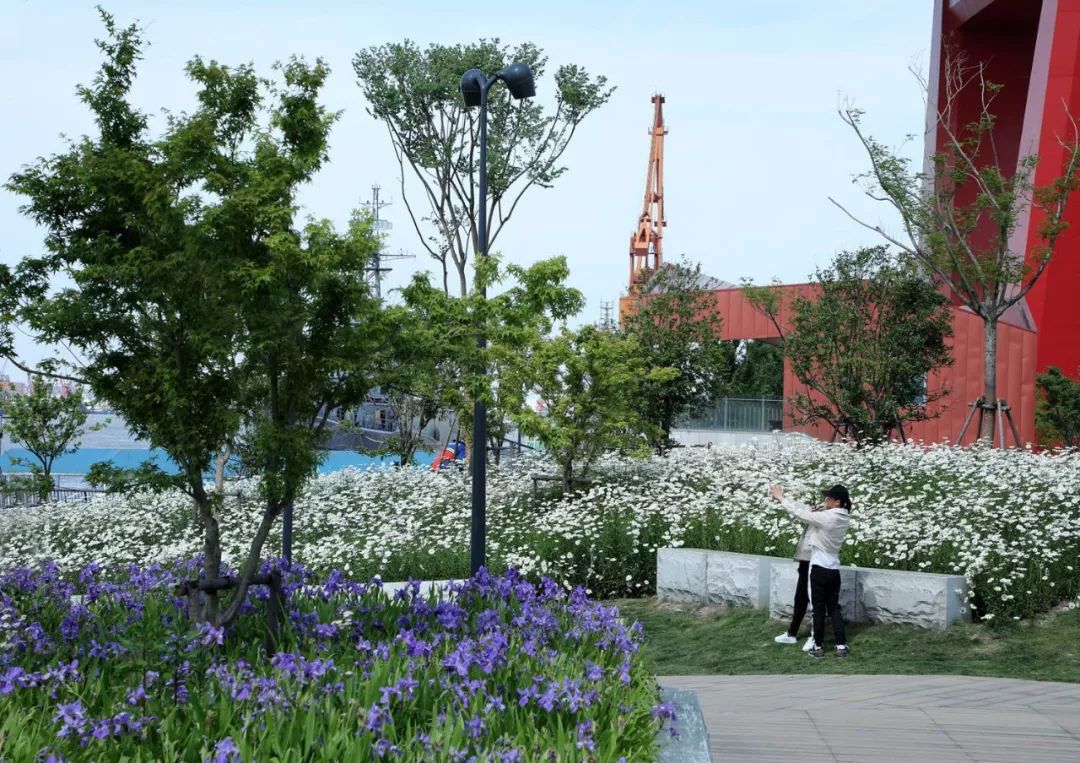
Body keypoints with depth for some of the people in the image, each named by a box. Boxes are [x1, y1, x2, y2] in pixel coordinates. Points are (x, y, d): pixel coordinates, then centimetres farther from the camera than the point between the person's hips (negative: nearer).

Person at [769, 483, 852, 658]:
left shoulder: (826, 517, -21)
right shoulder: (843, 518, 4)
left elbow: (800, 513, -13)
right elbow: (811, 512, 9)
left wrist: (780, 497, 0)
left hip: (820, 569, -7)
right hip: (834, 570, 7)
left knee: (819, 608, 3)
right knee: (834, 607, 12)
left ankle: (818, 646, 11)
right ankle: (841, 646, 9)